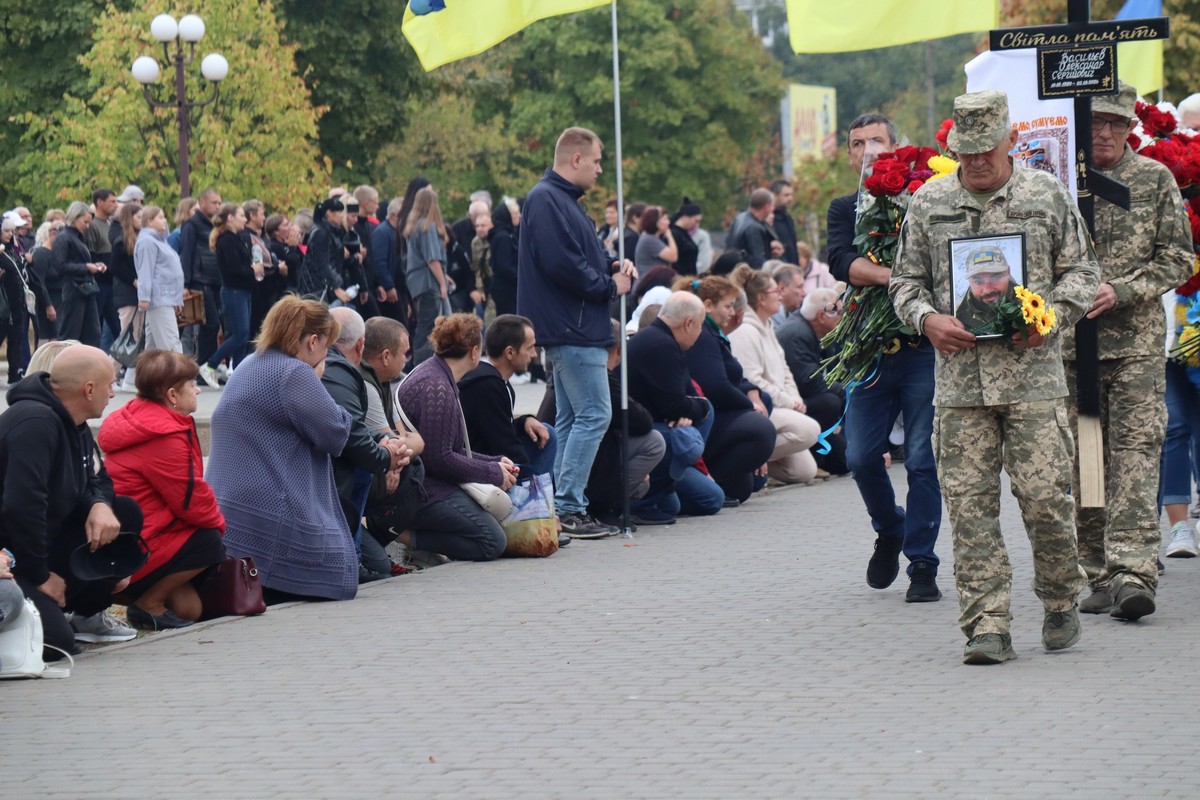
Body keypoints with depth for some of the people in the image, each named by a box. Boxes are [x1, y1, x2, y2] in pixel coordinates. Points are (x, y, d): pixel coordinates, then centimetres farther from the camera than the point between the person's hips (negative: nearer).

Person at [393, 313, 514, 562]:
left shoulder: (433, 376, 16)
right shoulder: (437, 388, -17)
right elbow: (439, 458, -20)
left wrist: (495, 463, 11)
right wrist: (494, 473, -9)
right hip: (424, 492, -11)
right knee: (492, 541, -14)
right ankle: (407, 537, -15)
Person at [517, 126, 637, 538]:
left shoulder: (562, 200, 20)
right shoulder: (547, 200, -13)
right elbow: (562, 264, -23)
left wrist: (616, 269, 5)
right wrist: (610, 286, -12)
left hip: (577, 329, 11)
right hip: (573, 329, -11)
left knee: (571, 419, 12)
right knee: (594, 415, -11)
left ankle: (564, 510, 14)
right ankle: (568, 509, -11)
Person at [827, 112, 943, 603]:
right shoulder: (845, 209, 14)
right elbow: (841, 262, -5)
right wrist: (890, 276, -22)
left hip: (921, 346, -2)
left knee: (921, 460, -4)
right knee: (861, 456, -1)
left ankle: (922, 563, 4)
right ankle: (890, 531, 26)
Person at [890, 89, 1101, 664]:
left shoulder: (1047, 195, 7)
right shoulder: (927, 203, 10)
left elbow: (1080, 270, 10)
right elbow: (906, 280, 15)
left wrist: (1052, 315, -8)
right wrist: (927, 319, -5)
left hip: (1032, 373, -2)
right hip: (959, 376, 2)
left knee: (1045, 495, -5)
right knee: (970, 503, -3)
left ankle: (1061, 601, 20)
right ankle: (987, 627, 0)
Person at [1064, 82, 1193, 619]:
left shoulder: (1154, 179, 5)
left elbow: (1177, 260, 3)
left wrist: (1120, 291, -10)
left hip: (1137, 339, -1)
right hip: (1070, 340, 2)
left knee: (1135, 452, -11)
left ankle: (1133, 572, -17)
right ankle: (1100, 575, 11)